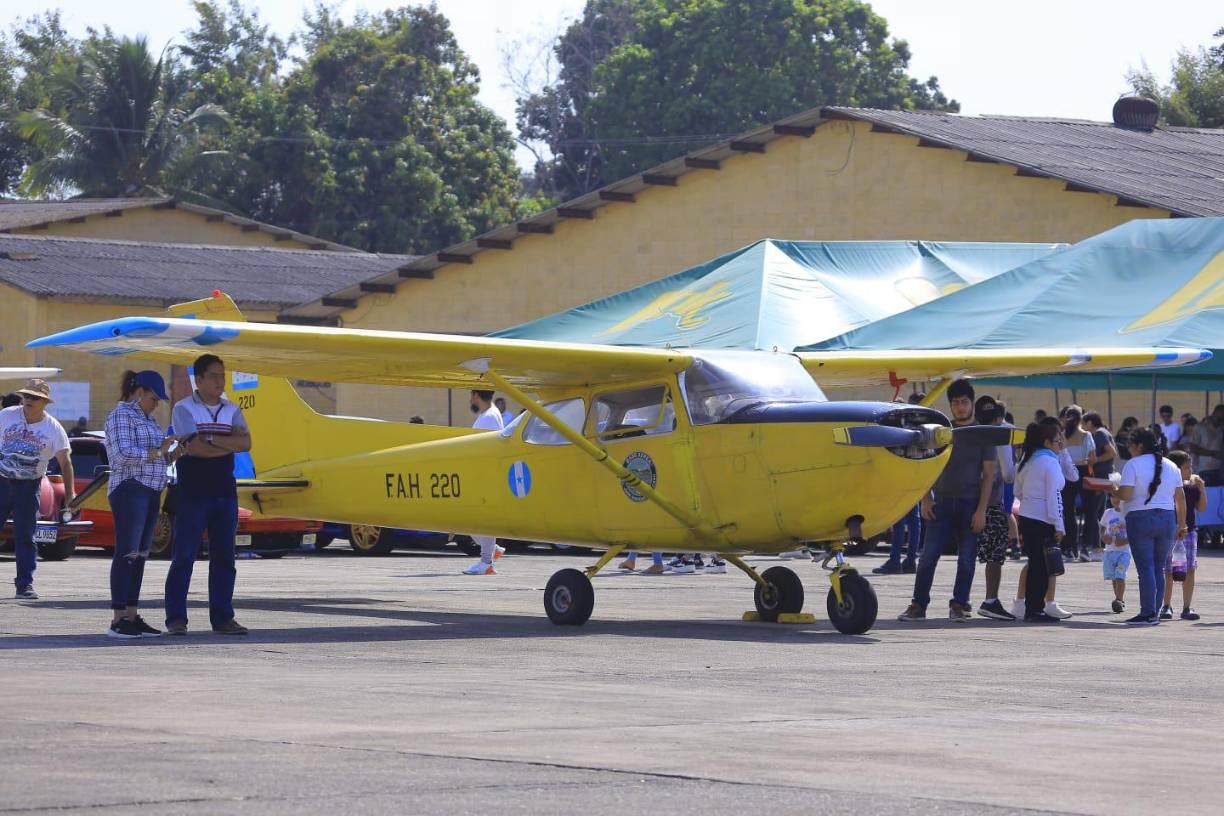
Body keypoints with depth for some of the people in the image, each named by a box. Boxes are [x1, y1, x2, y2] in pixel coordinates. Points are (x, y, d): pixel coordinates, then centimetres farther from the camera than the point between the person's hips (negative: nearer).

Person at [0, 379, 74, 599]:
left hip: (28, 487, 0)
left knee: (25, 537, 1)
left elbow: (65, 462, -3)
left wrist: (69, 493, -11)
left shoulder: (53, 429, -4)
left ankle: (25, 585, 7)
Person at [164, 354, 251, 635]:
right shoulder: (184, 409, -1)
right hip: (193, 493, -5)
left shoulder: (231, 411, 13)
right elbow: (193, 447, -15)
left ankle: (222, 617, 10)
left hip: (225, 493, 5)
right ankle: (175, 618, -3)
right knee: (183, 556, -5)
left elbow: (245, 443, -4)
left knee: (224, 558, 5)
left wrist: (210, 438, -14)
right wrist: (230, 444, -6)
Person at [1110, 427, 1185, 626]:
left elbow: (1125, 494, -15)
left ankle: (1148, 613, -10)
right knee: (1159, 568, 9)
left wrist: (1114, 490, 5)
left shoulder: (1133, 465, -6)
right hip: (1167, 519, 5)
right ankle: (1155, 613, 10)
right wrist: (1182, 523, 19)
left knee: (1145, 567, -5)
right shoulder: (1171, 466, 11)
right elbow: (1180, 498, 12)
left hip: (1140, 519, -5)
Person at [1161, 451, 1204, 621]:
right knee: (1168, 572, 2)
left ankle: (1187, 607, 2)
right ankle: (1167, 606, 14)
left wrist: (1202, 489, -2)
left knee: (1190, 570, -1)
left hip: (1189, 531, 4)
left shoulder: (1193, 483, 7)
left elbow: (1201, 508, 8)